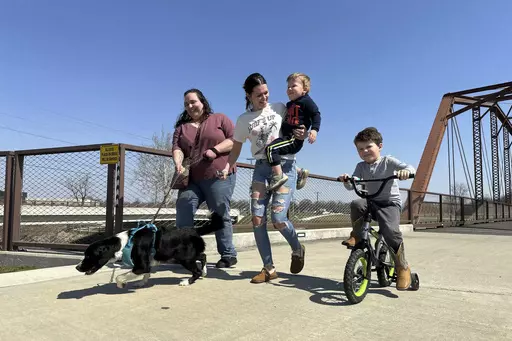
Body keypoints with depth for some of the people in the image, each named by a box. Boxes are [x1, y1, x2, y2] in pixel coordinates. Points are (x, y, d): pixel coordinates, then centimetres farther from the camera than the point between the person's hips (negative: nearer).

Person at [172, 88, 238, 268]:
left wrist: (216, 150, -14)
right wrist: (178, 164, -19)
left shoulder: (220, 119, 9)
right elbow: (177, 147, 2)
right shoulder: (182, 127, 17)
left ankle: (228, 254, 8)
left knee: (220, 215, -2)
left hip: (219, 176, -4)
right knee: (183, 206, -12)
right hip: (192, 179, 4)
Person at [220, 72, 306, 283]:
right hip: (261, 167, 3)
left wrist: (303, 135, -10)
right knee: (257, 219, -7)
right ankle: (269, 268, 8)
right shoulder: (244, 120, 9)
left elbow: (298, 130, 15)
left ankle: (297, 250, 17)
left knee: (278, 218, -15)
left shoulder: (280, 108, 6)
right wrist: (227, 168, -6)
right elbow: (236, 149, 13)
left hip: (285, 165, -2)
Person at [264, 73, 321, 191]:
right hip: (287, 137, 11)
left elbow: (316, 114, -11)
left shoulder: (306, 101, -4)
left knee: (271, 148, -26)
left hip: (294, 139, -11)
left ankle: (278, 176, -23)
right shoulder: (290, 104, 22)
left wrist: (314, 129, -24)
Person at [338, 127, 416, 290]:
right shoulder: (361, 166, 7)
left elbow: (411, 168, -17)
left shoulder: (388, 161, -3)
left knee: (391, 230, -29)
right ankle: (357, 236, -8)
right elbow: (351, 186, -1)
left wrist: (405, 171, -41)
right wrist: (346, 180, -24)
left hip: (391, 203, -3)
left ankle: (403, 267, -8)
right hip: (372, 202, 3)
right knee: (356, 204, -31)